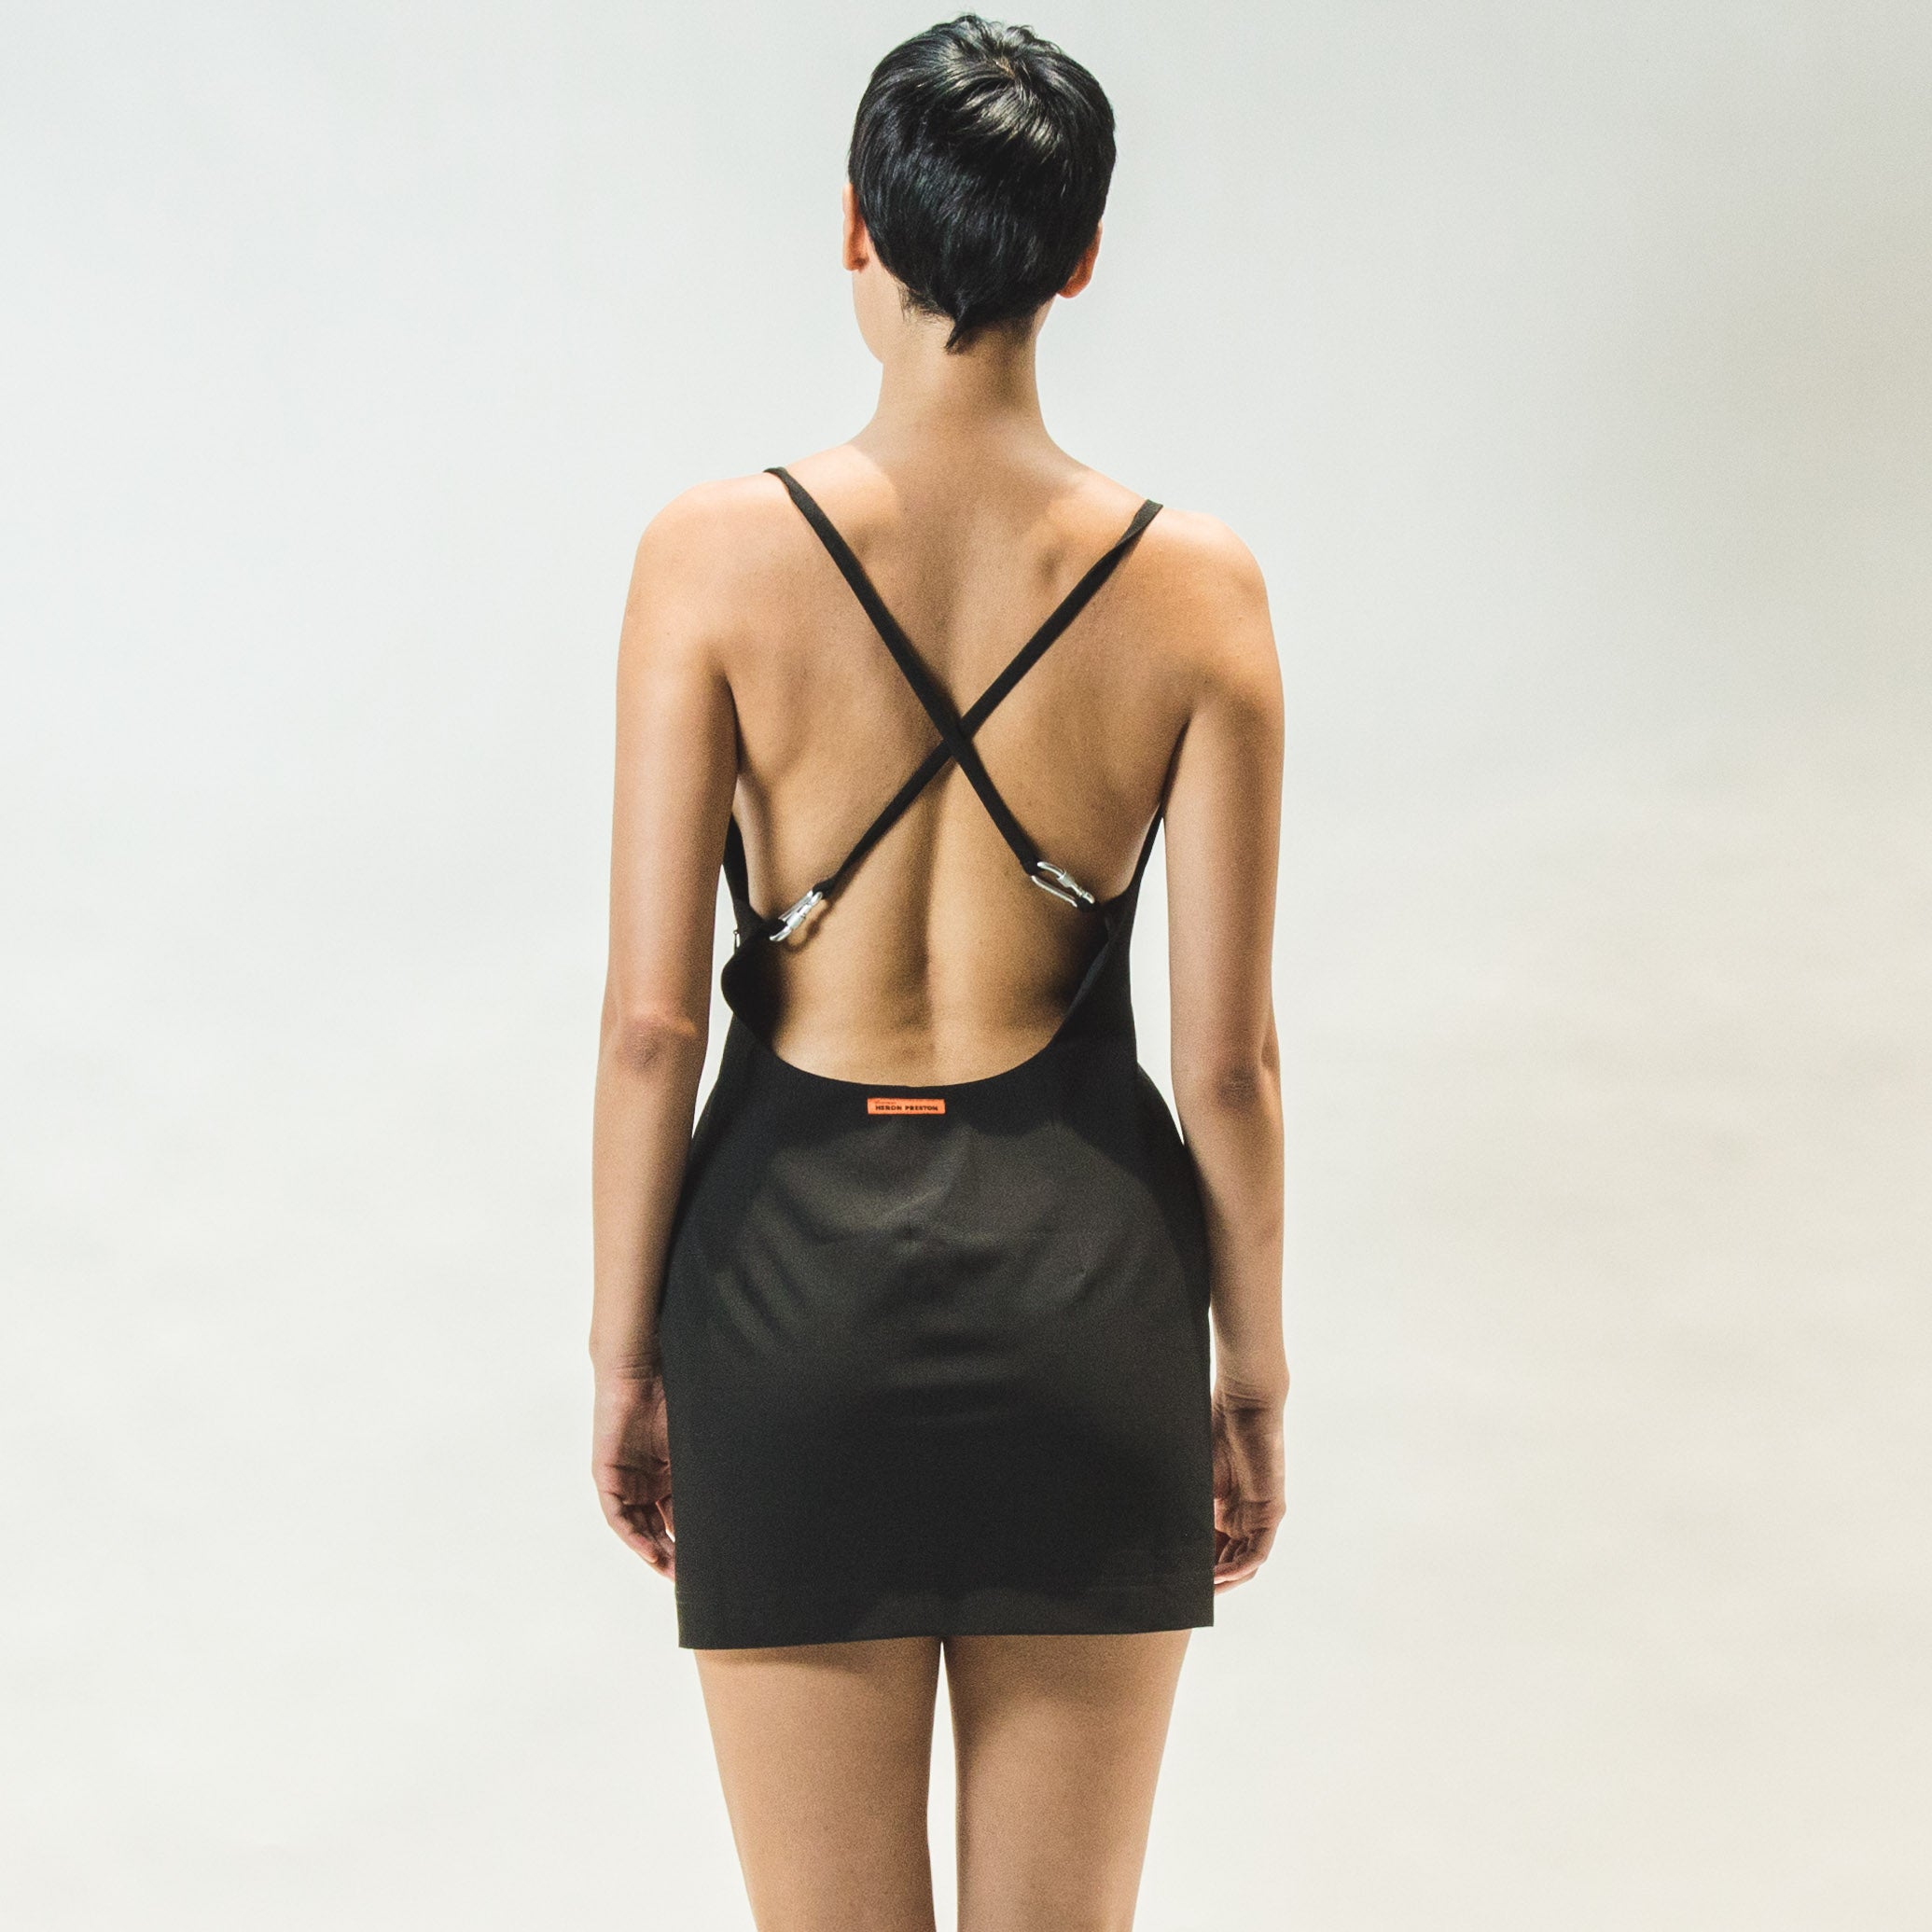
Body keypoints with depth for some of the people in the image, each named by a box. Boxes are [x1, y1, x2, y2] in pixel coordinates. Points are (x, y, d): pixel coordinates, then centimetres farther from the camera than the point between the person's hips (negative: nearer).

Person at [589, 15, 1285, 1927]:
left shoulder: (714, 556, -8)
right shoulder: (1194, 585, -5)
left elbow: (651, 1014, -7)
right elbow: (1227, 1057, -3)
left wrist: (625, 1345, 4)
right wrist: (1252, 1368, 9)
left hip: (794, 1251, -1)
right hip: (1081, 1264, 1)